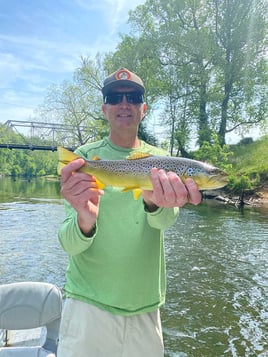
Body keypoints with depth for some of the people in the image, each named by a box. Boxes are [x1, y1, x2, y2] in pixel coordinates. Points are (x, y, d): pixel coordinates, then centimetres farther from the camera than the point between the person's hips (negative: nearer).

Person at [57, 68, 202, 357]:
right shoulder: (84, 157, -7)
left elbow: (167, 218, -20)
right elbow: (69, 244, -15)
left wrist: (154, 202, -43)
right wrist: (84, 221, -37)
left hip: (145, 304, 2)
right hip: (88, 302, -2)